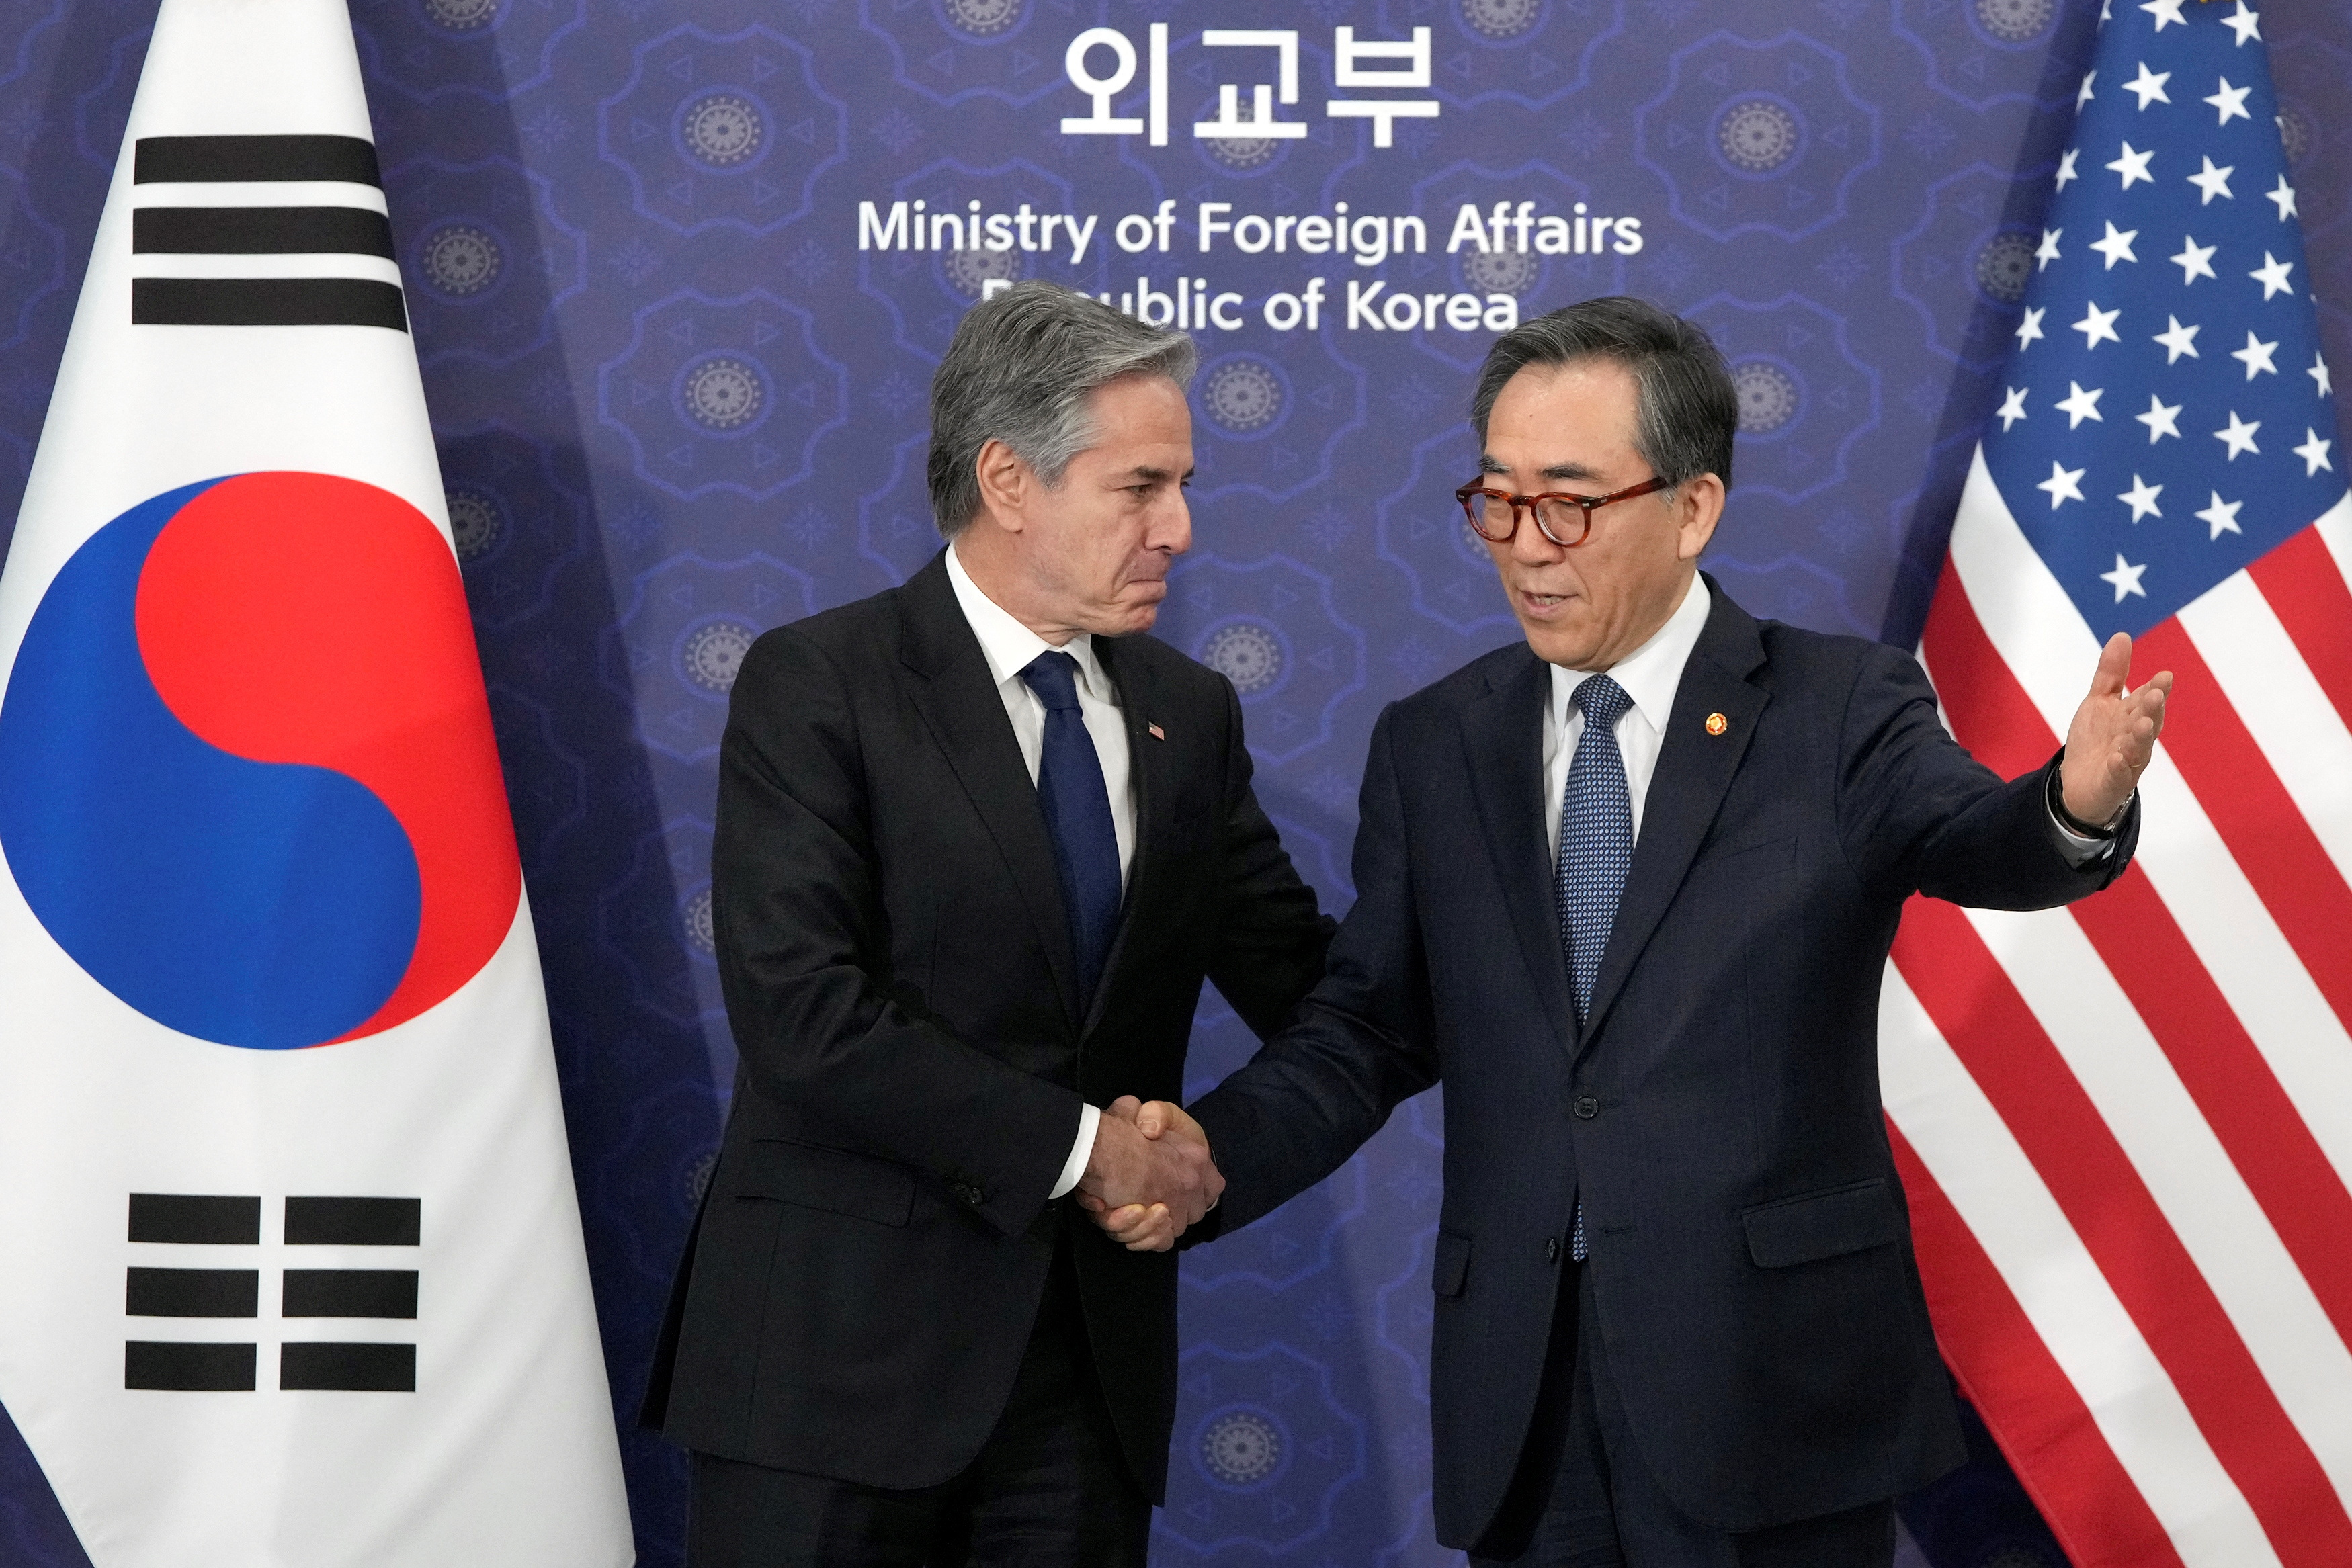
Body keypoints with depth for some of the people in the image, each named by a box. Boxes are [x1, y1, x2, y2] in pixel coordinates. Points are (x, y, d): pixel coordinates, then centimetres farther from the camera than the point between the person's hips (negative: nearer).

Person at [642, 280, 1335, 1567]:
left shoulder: (1189, 713, 11)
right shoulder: (816, 686, -7)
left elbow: (1310, 989, 9)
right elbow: (801, 1013, -17)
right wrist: (1077, 1144, -15)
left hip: (1092, 1359, 5)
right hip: (845, 1346, -5)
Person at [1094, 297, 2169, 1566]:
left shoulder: (1839, 711, -1)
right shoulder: (1432, 746, 8)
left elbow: (1973, 838, -19)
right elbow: (1373, 1025, 9)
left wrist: (2078, 805, -42)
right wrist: (1215, 1153, -9)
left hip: (1774, 1381, -2)